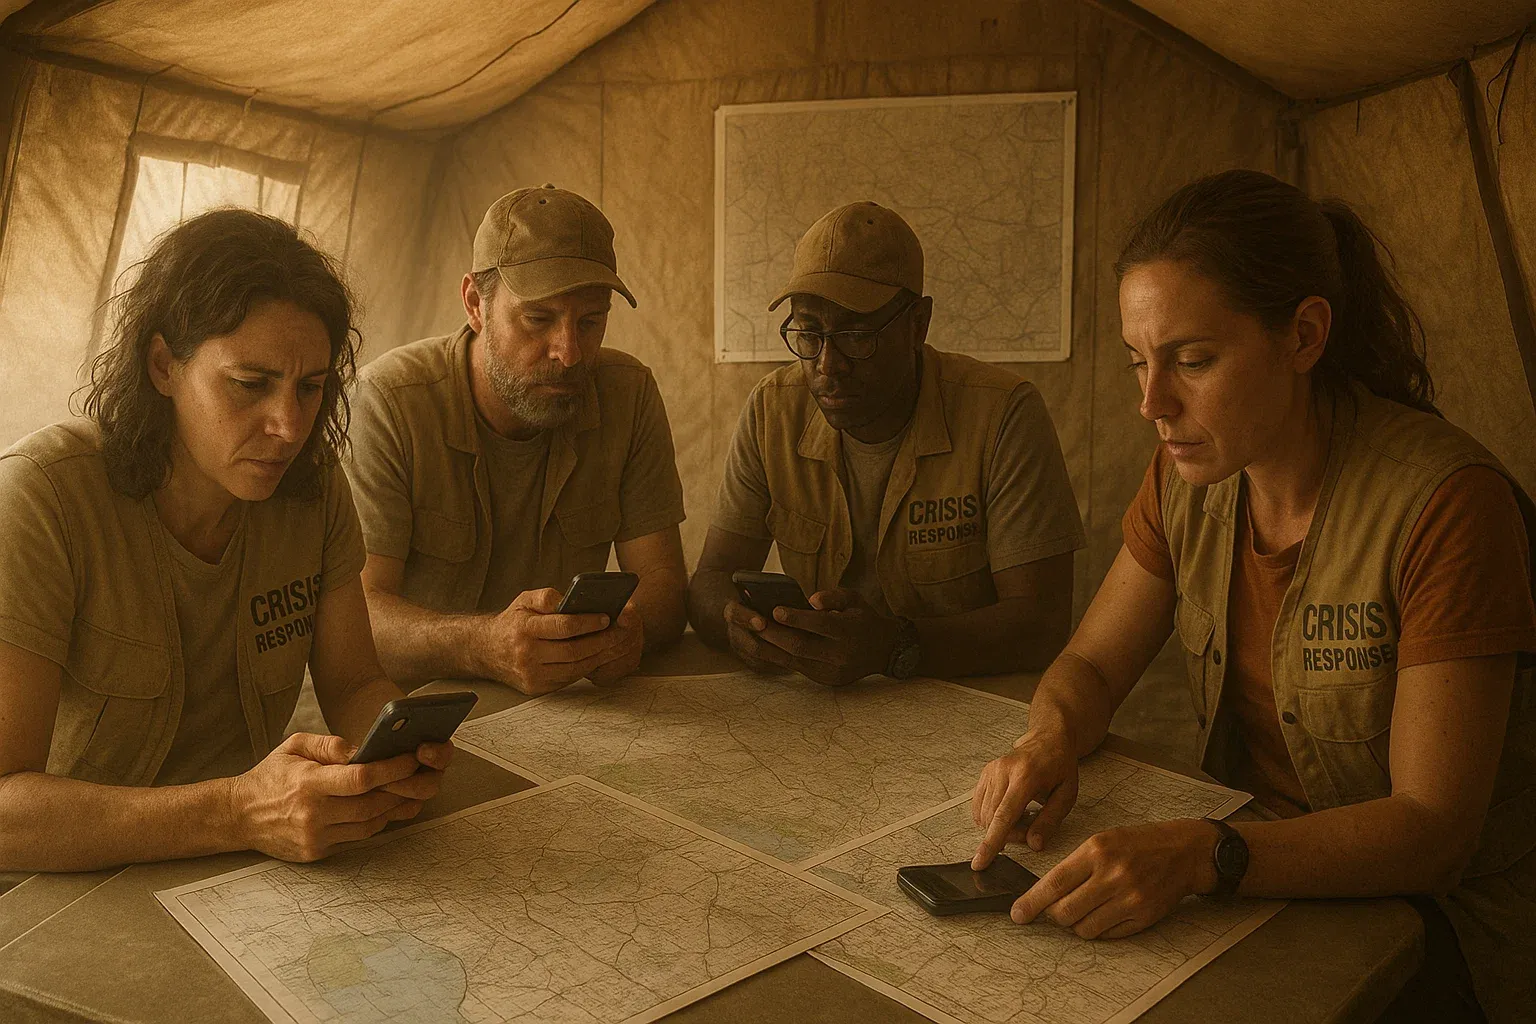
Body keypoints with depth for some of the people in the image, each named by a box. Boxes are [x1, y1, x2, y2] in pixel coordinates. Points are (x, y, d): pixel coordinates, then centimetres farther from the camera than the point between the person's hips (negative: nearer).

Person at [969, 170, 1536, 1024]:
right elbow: (1091, 665, 4)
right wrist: (1049, 743, -19)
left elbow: (1434, 830, -23)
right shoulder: (1190, 475, -4)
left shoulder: (1448, 502, -23)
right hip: (1263, 872, 5)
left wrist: (1208, 857, -38)